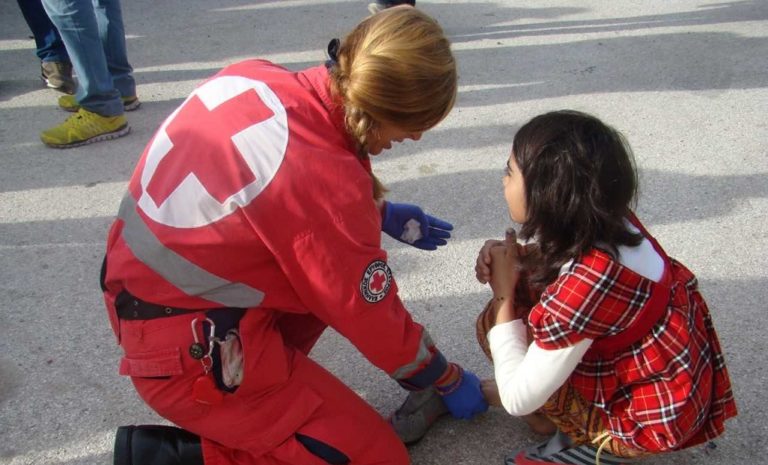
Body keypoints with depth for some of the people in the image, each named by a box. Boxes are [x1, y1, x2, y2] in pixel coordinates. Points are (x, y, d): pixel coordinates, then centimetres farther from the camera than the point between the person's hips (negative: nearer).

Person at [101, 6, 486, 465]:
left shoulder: (257, 77, -7)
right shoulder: (324, 176, -28)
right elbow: (376, 320, -13)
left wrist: (380, 214, 18)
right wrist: (451, 381, 5)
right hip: (192, 354, -8)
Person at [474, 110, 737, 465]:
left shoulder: (582, 288, -35)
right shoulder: (605, 220, -13)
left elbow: (518, 401, -25)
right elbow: (552, 257, 11)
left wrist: (503, 292, -19)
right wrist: (511, 256, -12)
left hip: (655, 415, -7)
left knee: (495, 324, -12)